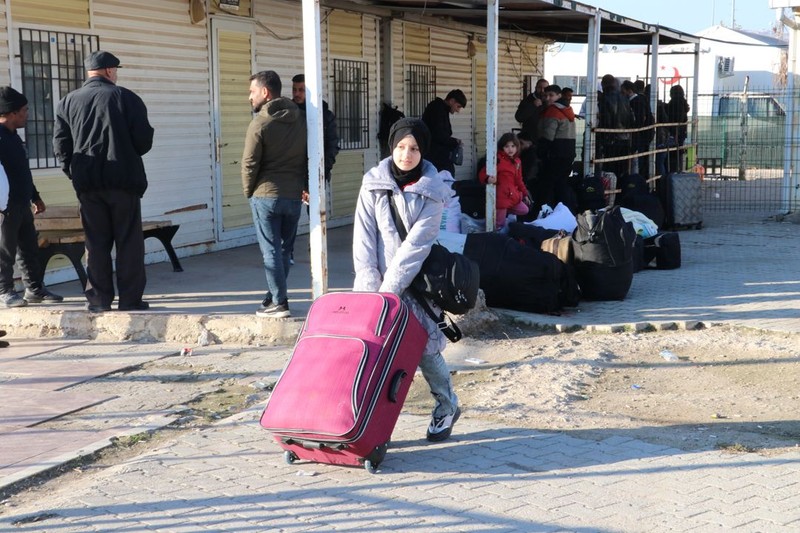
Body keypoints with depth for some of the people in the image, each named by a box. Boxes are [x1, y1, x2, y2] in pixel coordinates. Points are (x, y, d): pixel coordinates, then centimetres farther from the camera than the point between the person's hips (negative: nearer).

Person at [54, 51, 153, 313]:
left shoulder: (68, 102, 6)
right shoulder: (126, 97, -4)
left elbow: (61, 144, 2)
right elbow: (144, 140, -7)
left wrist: (74, 172, 13)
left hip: (87, 183, 3)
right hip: (124, 180, -3)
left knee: (96, 242, 8)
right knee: (129, 241, 3)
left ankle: (99, 298, 8)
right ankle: (130, 299, 2)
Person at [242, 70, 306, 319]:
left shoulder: (260, 123, -12)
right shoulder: (300, 120, 6)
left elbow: (250, 164, -11)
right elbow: (308, 157, 9)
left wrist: (248, 191, 3)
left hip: (266, 195, -5)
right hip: (294, 195, 5)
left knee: (271, 250, 0)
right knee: (285, 249, 14)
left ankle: (279, 303, -1)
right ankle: (275, 294, 24)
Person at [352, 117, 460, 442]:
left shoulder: (432, 190, -3)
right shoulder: (373, 184, 4)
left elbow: (417, 243, -11)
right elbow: (364, 237, 0)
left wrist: (390, 287, -18)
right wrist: (369, 285, -10)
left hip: (415, 281, -2)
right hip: (376, 283, 2)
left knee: (425, 346, 0)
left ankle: (447, 406, 24)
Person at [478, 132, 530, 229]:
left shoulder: (517, 162, 11)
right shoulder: (498, 160, -15)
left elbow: (518, 180, 23)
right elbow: (482, 174, -19)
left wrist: (525, 194, 26)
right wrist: (488, 179, -41)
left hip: (513, 196, 8)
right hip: (501, 198, -8)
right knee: (499, 226, -3)